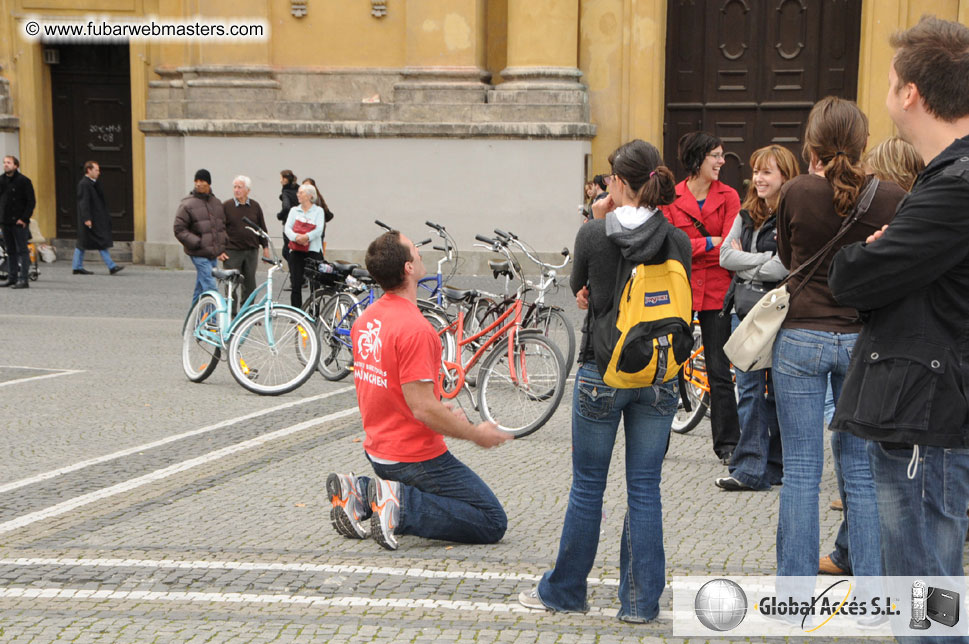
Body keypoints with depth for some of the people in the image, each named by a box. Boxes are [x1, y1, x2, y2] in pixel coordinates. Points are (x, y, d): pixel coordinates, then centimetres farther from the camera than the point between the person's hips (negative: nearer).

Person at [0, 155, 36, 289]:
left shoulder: (23, 181, -6)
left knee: (22, 251, -4)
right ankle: (12, 277, 17)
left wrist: (24, 219, -14)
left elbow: (31, 201, -8)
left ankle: (23, 279, -5)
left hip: (19, 223, -6)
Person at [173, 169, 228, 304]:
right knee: (210, 288, -14)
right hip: (199, 255, -6)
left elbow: (222, 226, 23)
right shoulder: (187, 205, -8)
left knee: (201, 289, 14)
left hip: (213, 254, 6)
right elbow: (179, 230, -8)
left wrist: (221, 249, 13)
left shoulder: (217, 203, 13)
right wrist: (197, 243, -16)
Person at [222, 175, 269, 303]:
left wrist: (265, 246, 10)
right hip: (232, 252, -3)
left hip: (252, 251, 3)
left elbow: (262, 227, 13)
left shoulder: (255, 206, 6)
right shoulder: (226, 206, -2)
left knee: (250, 284, 7)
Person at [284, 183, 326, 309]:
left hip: (313, 251, -3)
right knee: (296, 285, -2)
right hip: (296, 251, 3)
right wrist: (296, 237, -18)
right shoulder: (294, 210, 15)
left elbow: (319, 230, -7)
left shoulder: (318, 211, 6)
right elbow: (287, 228, 3)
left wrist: (307, 236, -25)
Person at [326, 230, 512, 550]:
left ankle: (360, 493, 8)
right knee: (492, 522, 1)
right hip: (417, 457, -8)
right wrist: (477, 434, -11)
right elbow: (422, 409, -25)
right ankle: (402, 508, -14)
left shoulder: (366, 319, 4)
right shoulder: (414, 328, -24)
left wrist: (441, 411, 17)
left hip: (377, 451, 8)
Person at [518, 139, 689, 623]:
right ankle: (641, 600, 15)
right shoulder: (677, 240, -4)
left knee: (587, 486, 10)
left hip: (601, 374, -2)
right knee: (645, 488, 10)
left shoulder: (593, 234, -12)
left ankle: (564, 590, 23)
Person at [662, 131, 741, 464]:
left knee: (719, 371, 3)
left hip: (716, 291, 0)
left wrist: (689, 246, -17)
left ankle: (727, 444, 11)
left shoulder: (728, 196, 3)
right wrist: (710, 243, -16)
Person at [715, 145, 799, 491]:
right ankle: (750, 469, 10)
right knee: (749, 391, 5)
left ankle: (776, 466, 13)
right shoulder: (746, 215, 13)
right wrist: (763, 259, -9)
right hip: (744, 310, 6)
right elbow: (726, 255, 4)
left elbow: (782, 268, -18)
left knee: (778, 392, 5)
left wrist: (744, 263, -5)